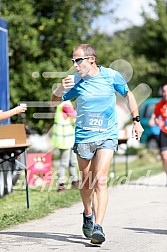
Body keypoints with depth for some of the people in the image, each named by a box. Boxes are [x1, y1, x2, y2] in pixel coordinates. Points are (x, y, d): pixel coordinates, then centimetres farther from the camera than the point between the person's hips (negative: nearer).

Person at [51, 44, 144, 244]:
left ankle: (98, 227, -21)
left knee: (100, 181, -16)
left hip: (107, 137, -2)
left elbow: (128, 94, 14)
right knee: (86, 182, 12)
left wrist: (136, 120, 11)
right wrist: (60, 88, -14)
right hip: (83, 137, 2)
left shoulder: (111, 76, -3)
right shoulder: (75, 81, -1)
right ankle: (88, 214, 40)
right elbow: (55, 101, 8)